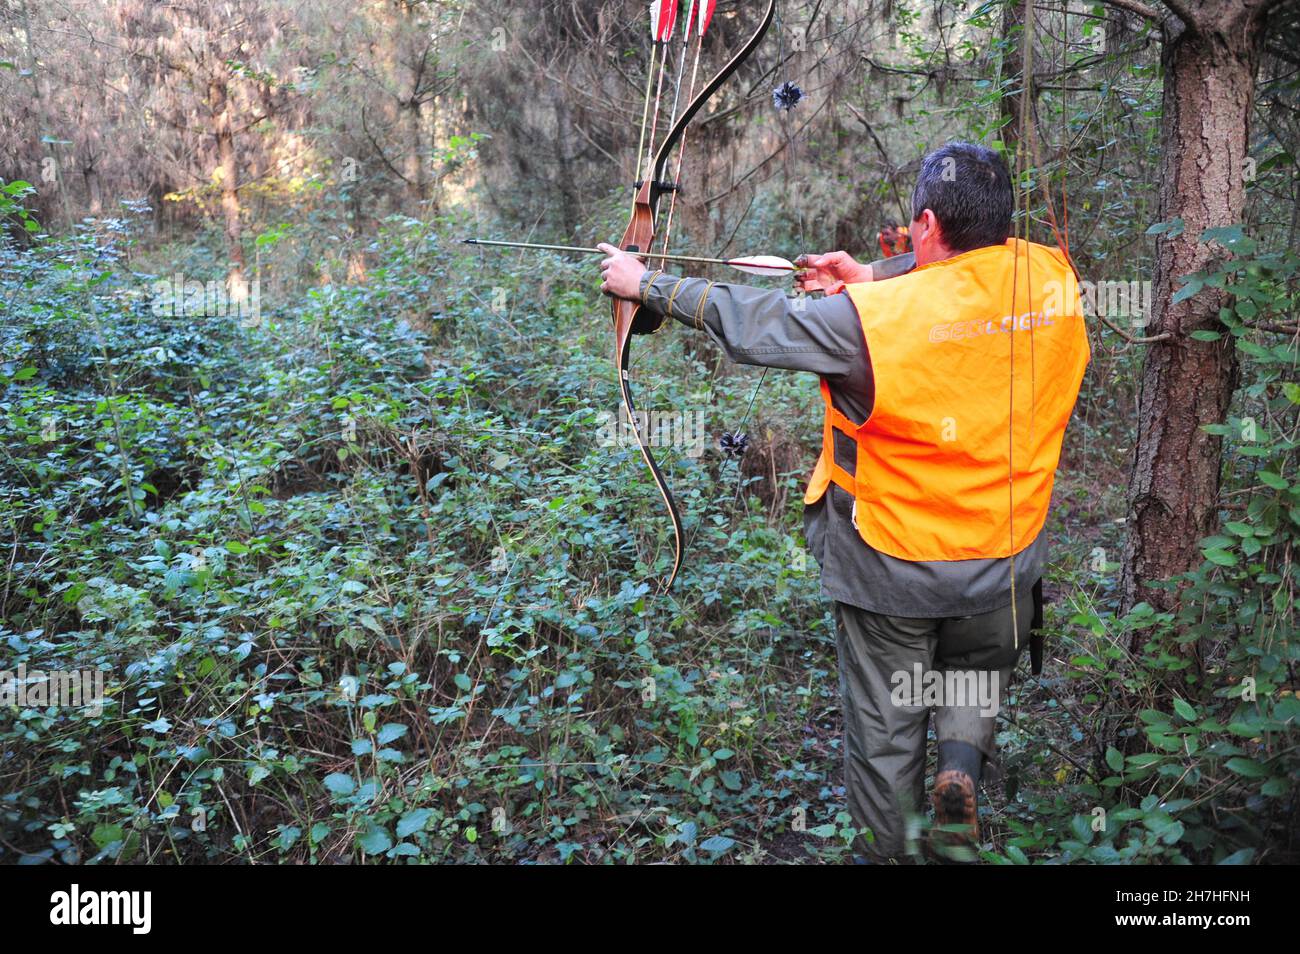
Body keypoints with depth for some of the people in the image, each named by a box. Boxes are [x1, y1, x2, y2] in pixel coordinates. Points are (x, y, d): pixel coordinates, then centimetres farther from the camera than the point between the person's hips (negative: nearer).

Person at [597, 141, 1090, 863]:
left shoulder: (875, 316, -24)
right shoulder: (1054, 280, -10)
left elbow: (750, 323, -15)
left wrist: (644, 283, -2)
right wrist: (873, 276, 7)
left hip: (893, 569, -4)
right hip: (1007, 567, 4)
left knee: (885, 730, 17)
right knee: (976, 681, 32)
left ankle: (889, 851, 32)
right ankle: (962, 761, 8)